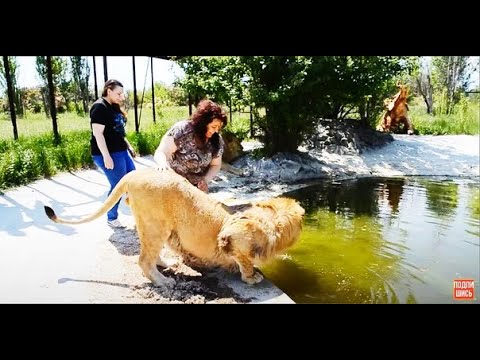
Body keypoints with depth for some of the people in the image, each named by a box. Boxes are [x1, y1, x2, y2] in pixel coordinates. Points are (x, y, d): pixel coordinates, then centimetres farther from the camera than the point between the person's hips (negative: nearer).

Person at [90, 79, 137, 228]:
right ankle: (111, 218, 14)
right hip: (109, 154, -10)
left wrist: (128, 146, 22)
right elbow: (98, 133, -19)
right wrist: (106, 156, -23)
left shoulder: (114, 107, 15)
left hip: (121, 151, 10)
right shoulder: (99, 107, -14)